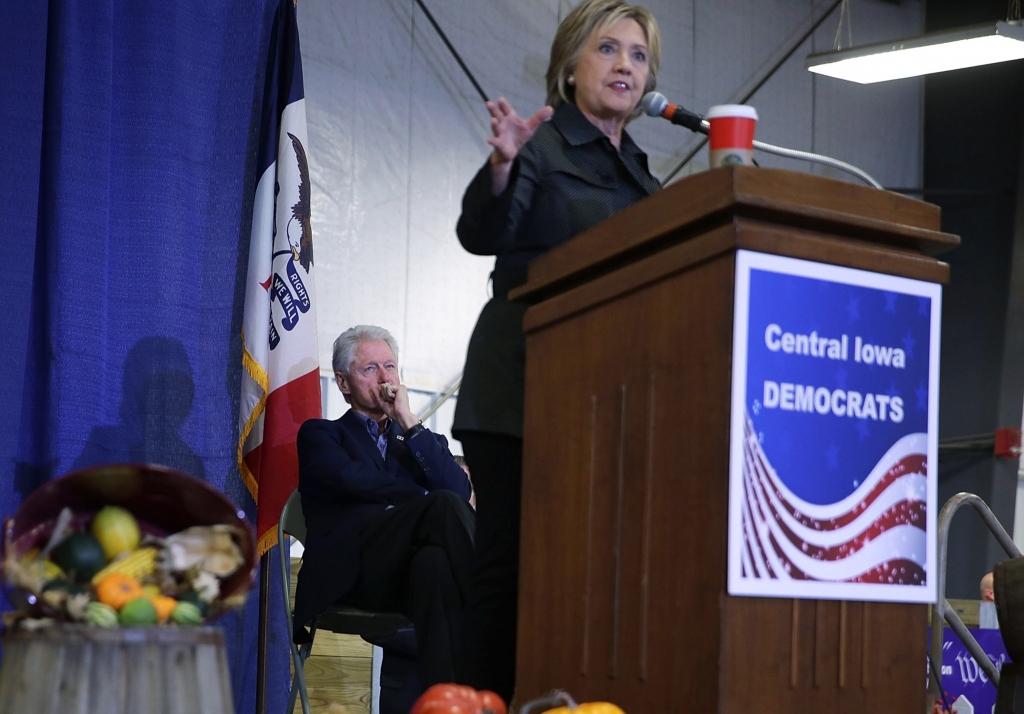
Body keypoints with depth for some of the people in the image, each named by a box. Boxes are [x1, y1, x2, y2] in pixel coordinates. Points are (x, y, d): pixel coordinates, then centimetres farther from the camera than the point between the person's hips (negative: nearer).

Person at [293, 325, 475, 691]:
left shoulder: (422, 439, 33)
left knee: (436, 561, -38)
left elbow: (461, 491, 9)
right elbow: (349, 478, -2)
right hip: (352, 572, -3)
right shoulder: (320, 434, 24)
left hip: (412, 573, 3)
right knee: (444, 506, -32)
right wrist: (431, 500, -4)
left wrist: (410, 422, 8)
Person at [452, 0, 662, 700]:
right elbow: (482, 235, -15)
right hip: (526, 390, -6)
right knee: (511, 562, -8)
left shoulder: (640, 171, 21)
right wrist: (502, 164, -33)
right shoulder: (542, 145, 1)